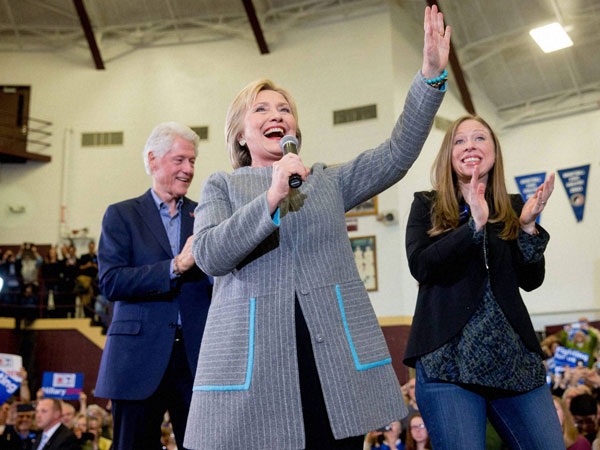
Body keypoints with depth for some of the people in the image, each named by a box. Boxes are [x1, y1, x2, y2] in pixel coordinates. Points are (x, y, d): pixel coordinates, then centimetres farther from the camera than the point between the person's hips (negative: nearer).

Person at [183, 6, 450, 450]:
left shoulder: (328, 181, 18)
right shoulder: (221, 186, 12)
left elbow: (397, 155, 5)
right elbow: (209, 255, -5)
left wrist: (431, 75, -5)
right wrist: (272, 199, -16)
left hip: (337, 358, 2)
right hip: (254, 360, -2)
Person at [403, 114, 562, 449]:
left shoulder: (514, 208, 14)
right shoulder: (427, 206, 7)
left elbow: (531, 280, 6)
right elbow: (420, 266, -10)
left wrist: (528, 226, -8)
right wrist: (474, 225, -18)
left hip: (514, 357, 3)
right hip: (448, 357, -3)